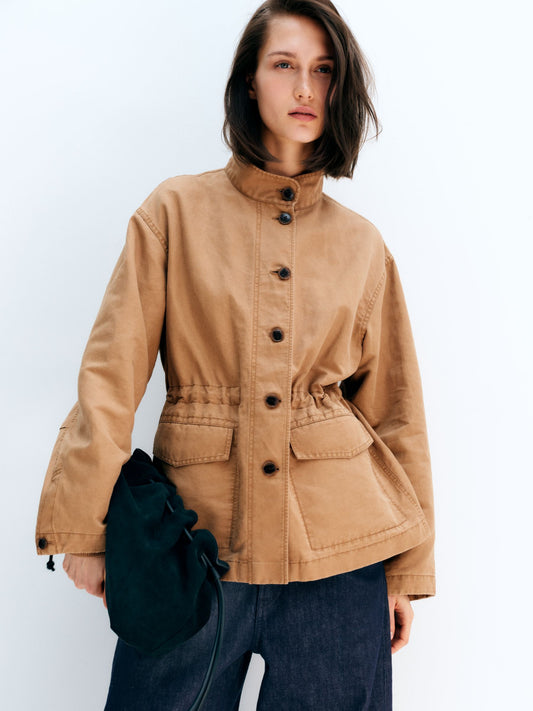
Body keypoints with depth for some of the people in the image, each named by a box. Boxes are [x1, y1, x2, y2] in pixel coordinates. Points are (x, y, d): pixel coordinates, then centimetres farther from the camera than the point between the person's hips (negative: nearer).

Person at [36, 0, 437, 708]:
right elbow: (111, 376, -3)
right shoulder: (176, 211, 0)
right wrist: (82, 531, -7)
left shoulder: (361, 243, 5)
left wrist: (407, 568, 7)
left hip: (338, 548, 2)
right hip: (196, 534, -1)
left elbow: (394, 410, 8)